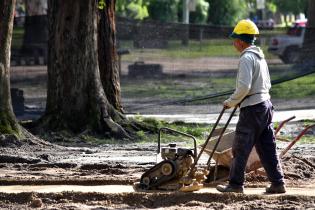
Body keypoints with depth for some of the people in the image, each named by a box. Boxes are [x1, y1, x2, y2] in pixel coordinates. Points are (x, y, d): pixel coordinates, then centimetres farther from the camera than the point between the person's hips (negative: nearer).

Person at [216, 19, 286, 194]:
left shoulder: (246, 58, -14)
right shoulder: (260, 56, 16)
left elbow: (244, 87, -22)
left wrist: (231, 102, -7)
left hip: (252, 108, -9)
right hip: (265, 105, 9)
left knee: (240, 148, 0)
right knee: (267, 148, 9)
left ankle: (235, 184, 5)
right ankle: (277, 183, 7)